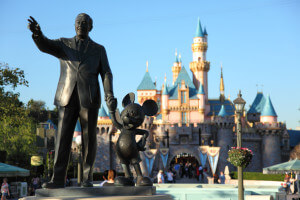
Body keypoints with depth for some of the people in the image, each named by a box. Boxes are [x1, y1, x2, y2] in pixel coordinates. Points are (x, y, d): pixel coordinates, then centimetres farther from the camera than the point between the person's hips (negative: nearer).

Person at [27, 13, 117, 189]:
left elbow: (106, 74, 3)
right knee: (63, 138, -5)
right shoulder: (64, 45, 14)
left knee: (89, 140, -1)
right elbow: (44, 45, -6)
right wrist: (37, 33, -30)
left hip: (89, 99, 0)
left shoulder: (99, 50, 13)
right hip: (68, 99, 1)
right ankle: (58, 179, -4)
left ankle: (87, 178, 7)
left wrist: (110, 96, -13)